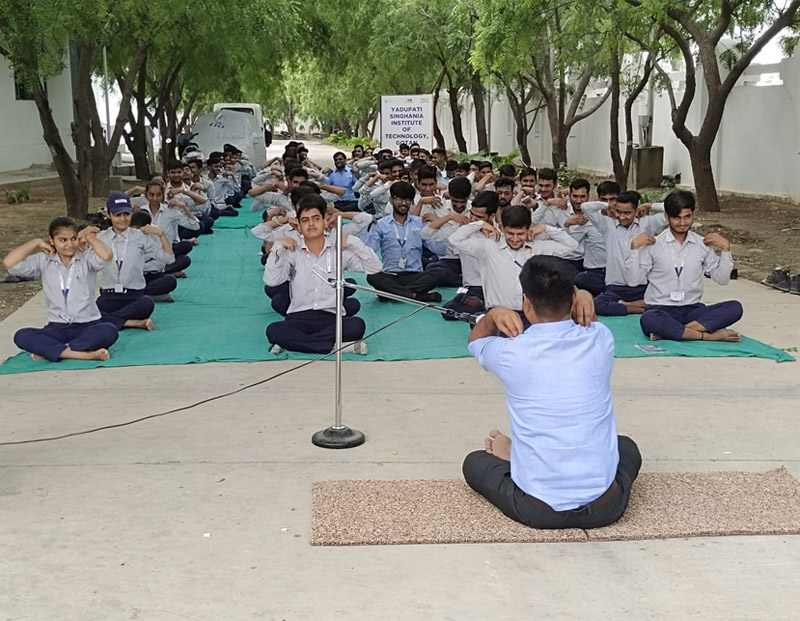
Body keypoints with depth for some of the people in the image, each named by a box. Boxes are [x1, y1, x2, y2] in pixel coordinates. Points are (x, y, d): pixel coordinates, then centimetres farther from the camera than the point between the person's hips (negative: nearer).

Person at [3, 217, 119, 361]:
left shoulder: (86, 257, -3)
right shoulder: (43, 261, 4)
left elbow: (106, 255, -26)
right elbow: (9, 263, -7)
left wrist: (88, 235, -9)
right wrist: (37, 242, -2)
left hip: (88, 326, -2)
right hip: (57, 328, 2)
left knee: (109, 331, -35)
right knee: (21, 336, -26)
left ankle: (48, 350, -27)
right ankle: (86, 354, -34)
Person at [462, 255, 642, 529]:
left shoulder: (510, 353, -12)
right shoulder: (600, 340, -5)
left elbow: (476, 340, 16)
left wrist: (492, 315, -4)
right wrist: (586, 301, 4)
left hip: (537, 510, 0)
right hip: (605, 506, 1)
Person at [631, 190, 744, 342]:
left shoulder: (703, 244, 8)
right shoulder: (653, 244, 0)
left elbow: (722, 278, 12)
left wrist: (725, 248, 1)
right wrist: (635, 247, -10)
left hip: (693, 309, 4)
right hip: (660, 310, -4)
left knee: (735, 308, -23)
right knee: (648, 319, -39)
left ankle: (669, 331, -30)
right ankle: (709, 335, -29)